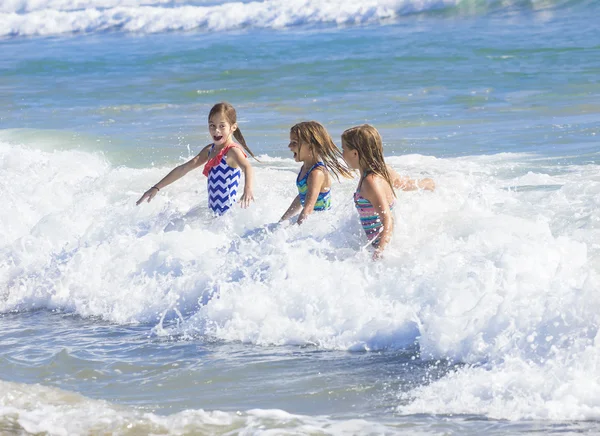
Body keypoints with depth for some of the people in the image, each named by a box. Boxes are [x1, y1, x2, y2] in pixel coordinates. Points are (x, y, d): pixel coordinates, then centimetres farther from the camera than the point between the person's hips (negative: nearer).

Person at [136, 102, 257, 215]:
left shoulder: (232, 151, -14)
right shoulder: (210, 150, 12)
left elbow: (246, 167, -34)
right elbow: (184, 169, 16)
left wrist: (248, 189, -56)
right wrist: (156, 188, 15)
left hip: (227, 214, -9)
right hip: (213, 212, 9)